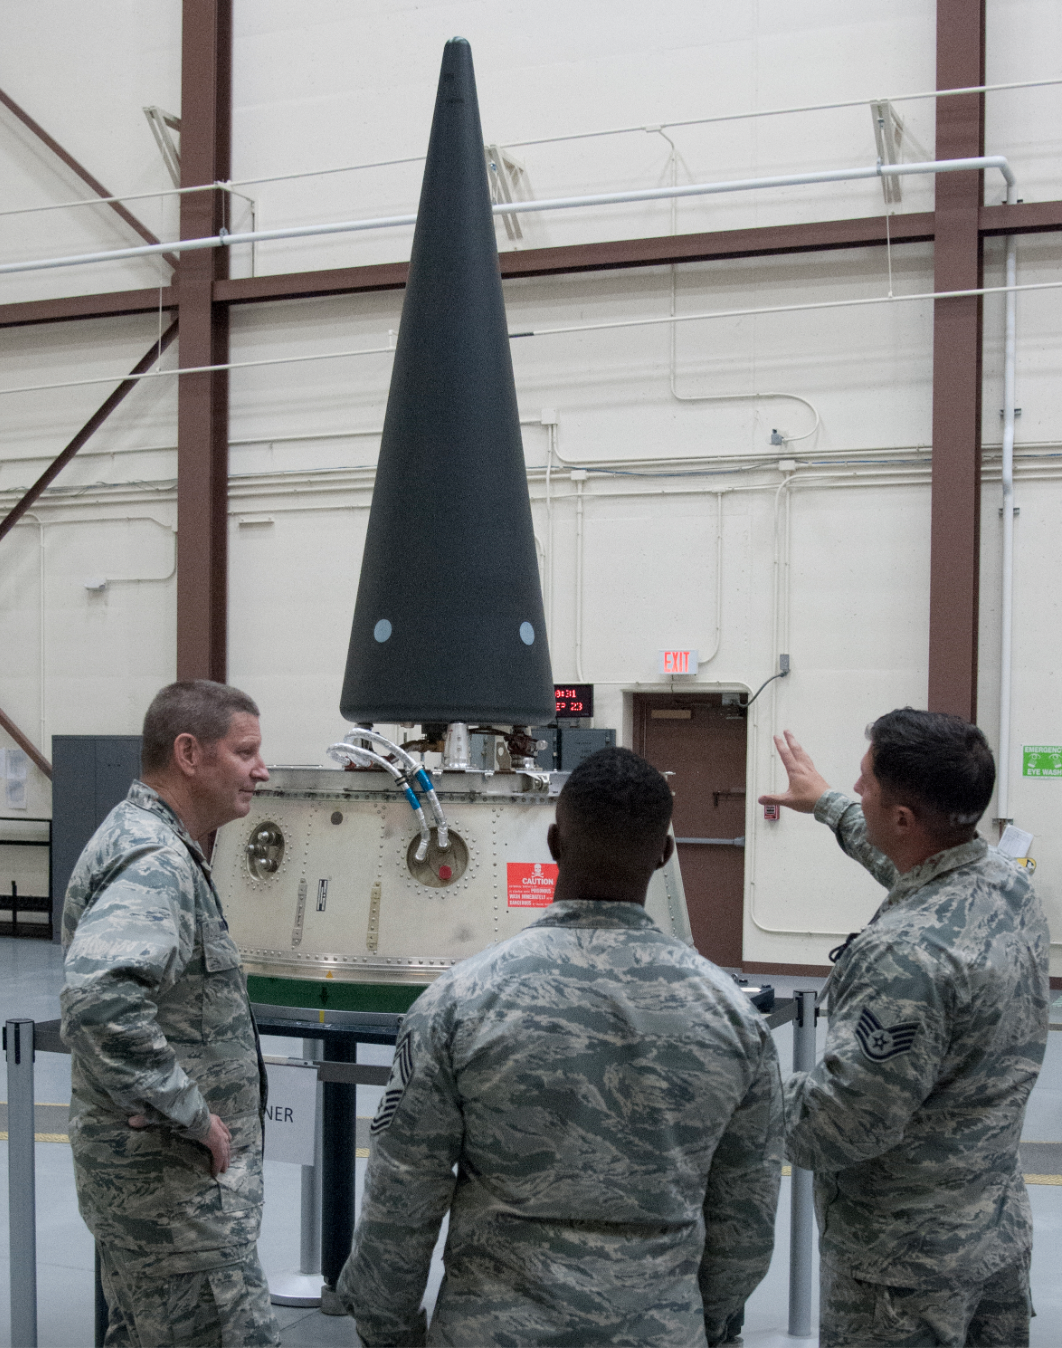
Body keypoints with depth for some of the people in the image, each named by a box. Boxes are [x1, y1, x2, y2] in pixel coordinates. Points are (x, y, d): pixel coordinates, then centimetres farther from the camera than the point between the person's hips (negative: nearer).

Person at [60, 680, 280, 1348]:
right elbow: (102, 999, -37)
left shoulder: (148, 842, 13)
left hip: (152, 1170, 11)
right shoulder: (154, 862, -21)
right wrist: (191, 1116, -26)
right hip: (175, 1184, -11)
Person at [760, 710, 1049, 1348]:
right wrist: (827, 803, 35)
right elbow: (918, 866, 21)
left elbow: (837, 1128, -29)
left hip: (909, 1261, -8)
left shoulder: (907, 957, -33)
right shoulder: (1009, 881, -3)